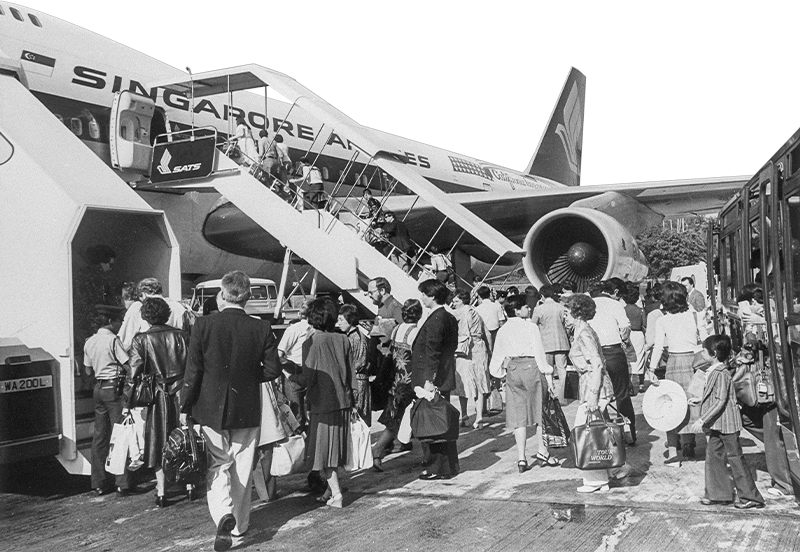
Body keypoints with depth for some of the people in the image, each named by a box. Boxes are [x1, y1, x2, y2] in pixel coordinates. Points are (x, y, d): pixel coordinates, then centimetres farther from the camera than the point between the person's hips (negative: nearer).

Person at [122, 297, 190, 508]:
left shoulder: (141, 340, -7)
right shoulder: (181, 336, 0)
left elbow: (133, 374, -8)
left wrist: (127, 404, -1)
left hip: (157, 396, -2)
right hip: (181, 393, 2)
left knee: (159, 443, 9)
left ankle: (161, 493, 12)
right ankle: (189, 485, 20)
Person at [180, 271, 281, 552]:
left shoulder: (204, 325, -11)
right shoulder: (261, 328, -8)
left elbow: (192, 371, -9)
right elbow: (273, 370, -5)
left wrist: (185, 408, 1)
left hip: (211, 409, -1)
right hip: (247, 410, 1)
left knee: (218, 465, 13)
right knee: (242, 468, 15)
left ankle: (224, 515, -9)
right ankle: (239, 525, 26)